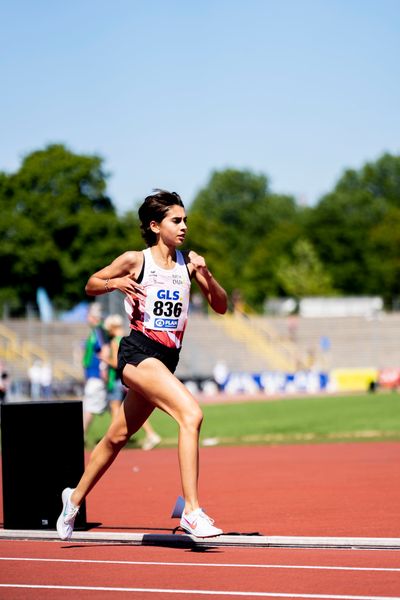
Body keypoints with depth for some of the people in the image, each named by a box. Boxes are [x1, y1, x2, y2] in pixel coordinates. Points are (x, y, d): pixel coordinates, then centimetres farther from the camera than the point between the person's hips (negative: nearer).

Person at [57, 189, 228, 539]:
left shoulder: (188, 262, 7)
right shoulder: (135, 260, -3)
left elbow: (221, 306, 6)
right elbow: (91, 285, 9)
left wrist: (206, 275, -11)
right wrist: (116, 283, -12)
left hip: (167, 358, 6)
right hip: (138, 352, -6)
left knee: (118, 437, 19)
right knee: (191, 414, -26)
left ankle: (75, 497, 39)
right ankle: (192, 511, -27)